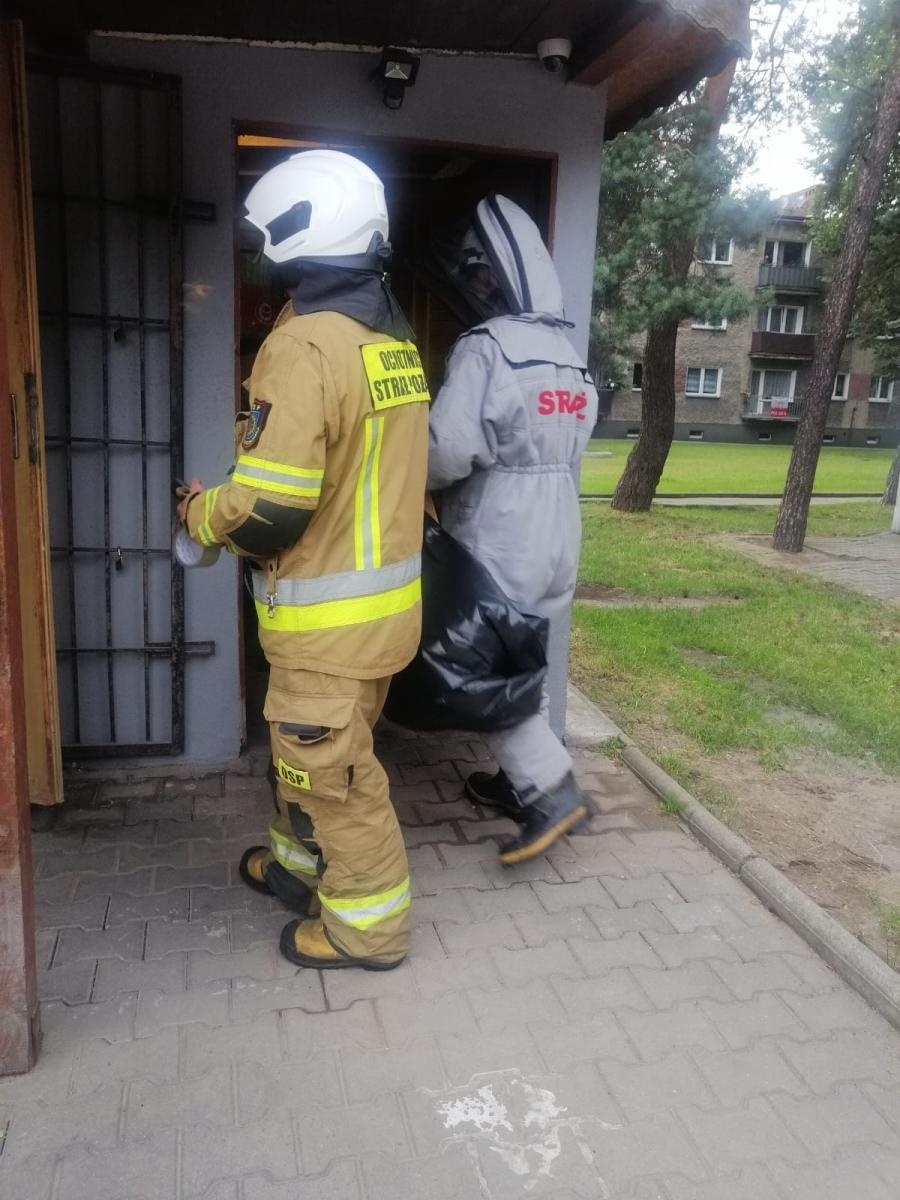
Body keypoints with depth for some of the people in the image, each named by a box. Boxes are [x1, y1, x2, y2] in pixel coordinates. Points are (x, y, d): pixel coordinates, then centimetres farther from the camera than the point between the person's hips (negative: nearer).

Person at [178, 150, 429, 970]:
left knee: (332, 768, 8)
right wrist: (258, 441, 18)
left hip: (331, 612, -9)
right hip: (389, 591, 9)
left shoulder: (304, 346, -21)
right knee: (309, 745, 25)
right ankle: (302, 864, 45)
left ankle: (369, 927, 25)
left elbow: (271, 510, -25)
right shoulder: (396, 340, 7)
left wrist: (203, 513, -4)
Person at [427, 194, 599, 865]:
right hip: (557, 538, 8)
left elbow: (446, 452, -22)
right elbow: (571, 448, 14)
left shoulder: (485, 348, -16)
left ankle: (552, 791, 0)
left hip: (500, 544, -8)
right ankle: (520, 778, 29)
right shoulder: (569, 354, 11)